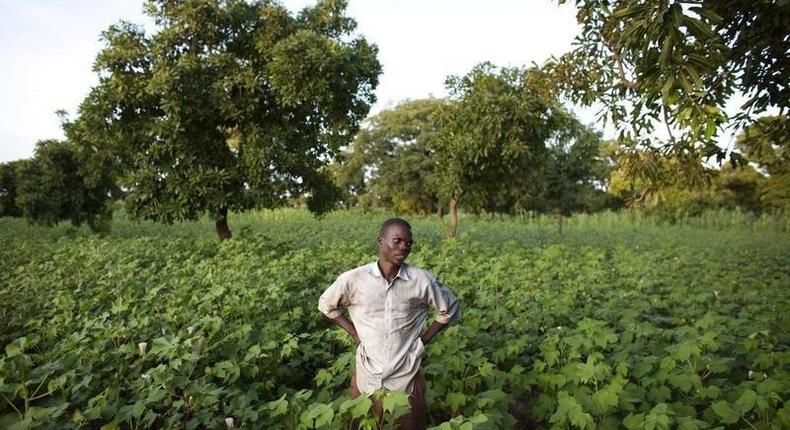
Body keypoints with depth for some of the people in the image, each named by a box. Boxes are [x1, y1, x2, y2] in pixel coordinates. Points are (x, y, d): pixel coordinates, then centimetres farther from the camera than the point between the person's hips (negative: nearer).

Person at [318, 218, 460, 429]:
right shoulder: (353, 279, -11)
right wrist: (355, 334, -1)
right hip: (367, 376, 0)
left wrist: (424, 339, -1)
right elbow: (326, 305, 7)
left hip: (407, 377, 0)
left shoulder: (422, 280, -11)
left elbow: (451, 310, 5)